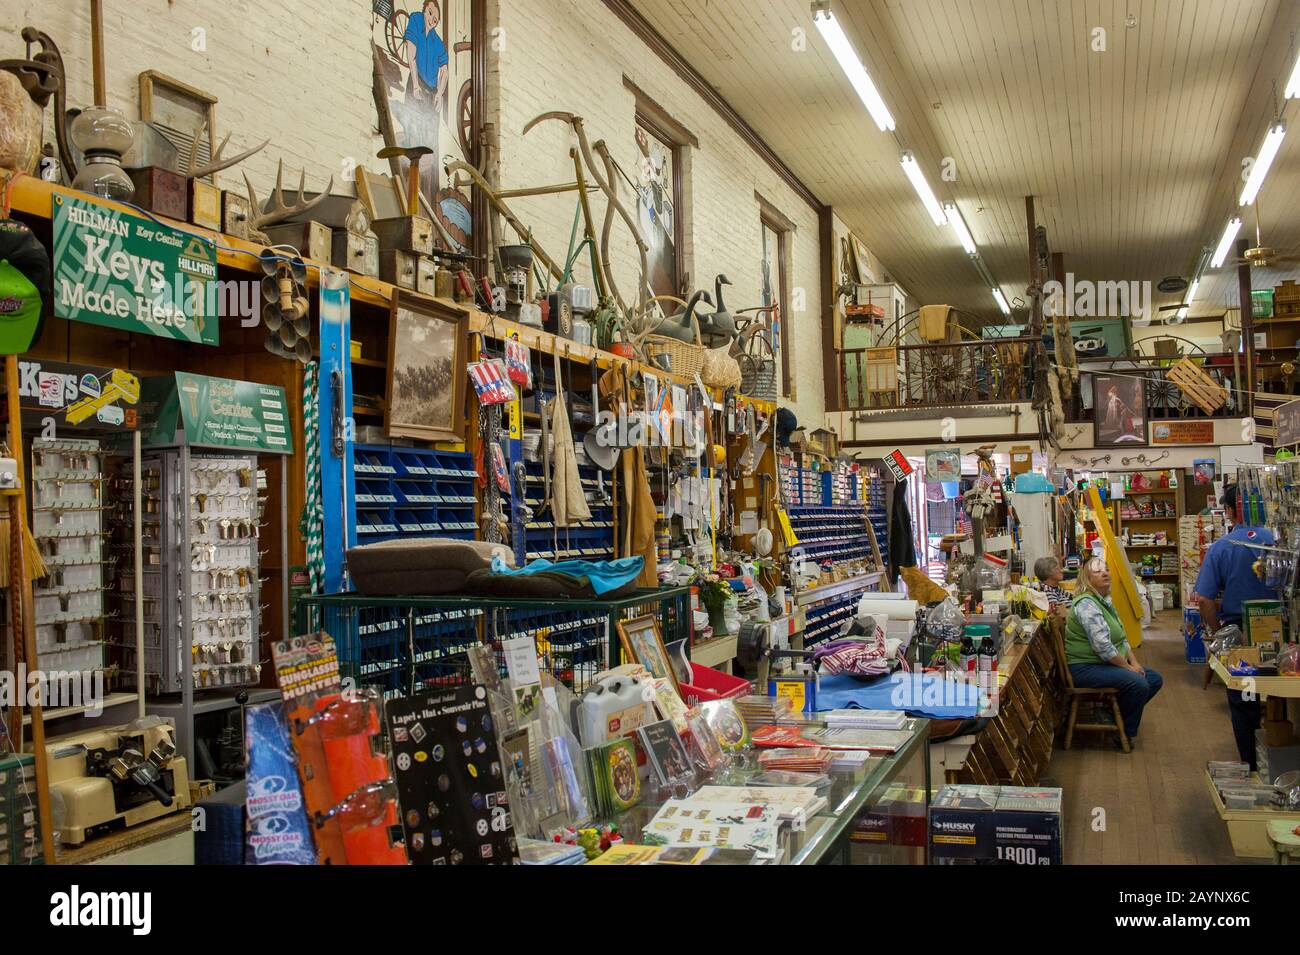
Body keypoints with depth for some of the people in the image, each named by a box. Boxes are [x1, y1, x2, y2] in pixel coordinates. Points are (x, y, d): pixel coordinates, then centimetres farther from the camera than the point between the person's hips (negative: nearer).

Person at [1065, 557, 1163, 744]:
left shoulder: (1105, 601, 13)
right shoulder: (1086, 604, -20)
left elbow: (1121, 638, 17)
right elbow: (1102, 646, -26)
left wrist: (1134, 662, 2)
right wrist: (1128, 666, -16)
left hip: (1108, 663, 10)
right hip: (1085, 667, -10)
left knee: (1155, 679, 6)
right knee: (1138, 684, -26)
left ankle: (1118, 716, 18)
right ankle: (1127, 733, -4)